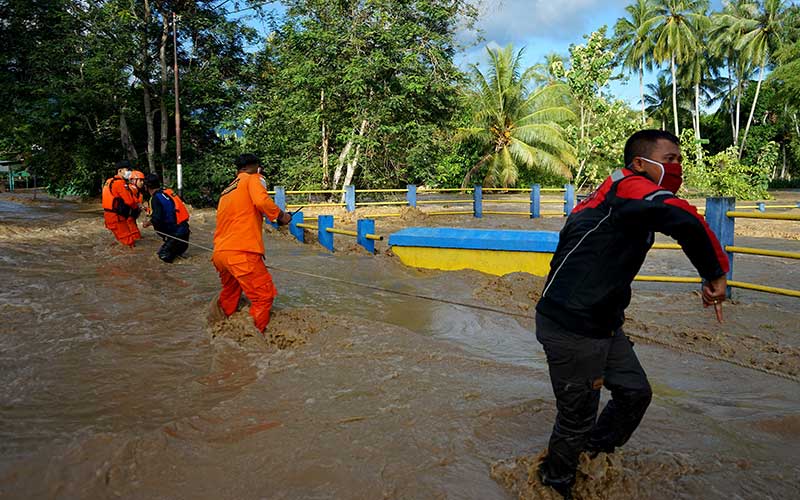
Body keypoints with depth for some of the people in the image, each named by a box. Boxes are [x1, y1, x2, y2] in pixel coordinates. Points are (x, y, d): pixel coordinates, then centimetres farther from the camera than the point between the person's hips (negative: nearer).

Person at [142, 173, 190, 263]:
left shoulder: (156, 199, -13)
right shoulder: (168, 191, 10)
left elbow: (157, 219, -21)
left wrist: (148, 223, 0)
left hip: (177, 233, -7)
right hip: (184, 228, 8)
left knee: (163, 255, 4)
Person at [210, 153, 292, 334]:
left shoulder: (226, 190, 26)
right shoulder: (254, 179, 5)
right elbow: (262, 201, -15)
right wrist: (280, 215, -1)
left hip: (219, 253, 8)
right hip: (242, 253, -8)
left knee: (229, 295, 27)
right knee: (263, 297, 0)